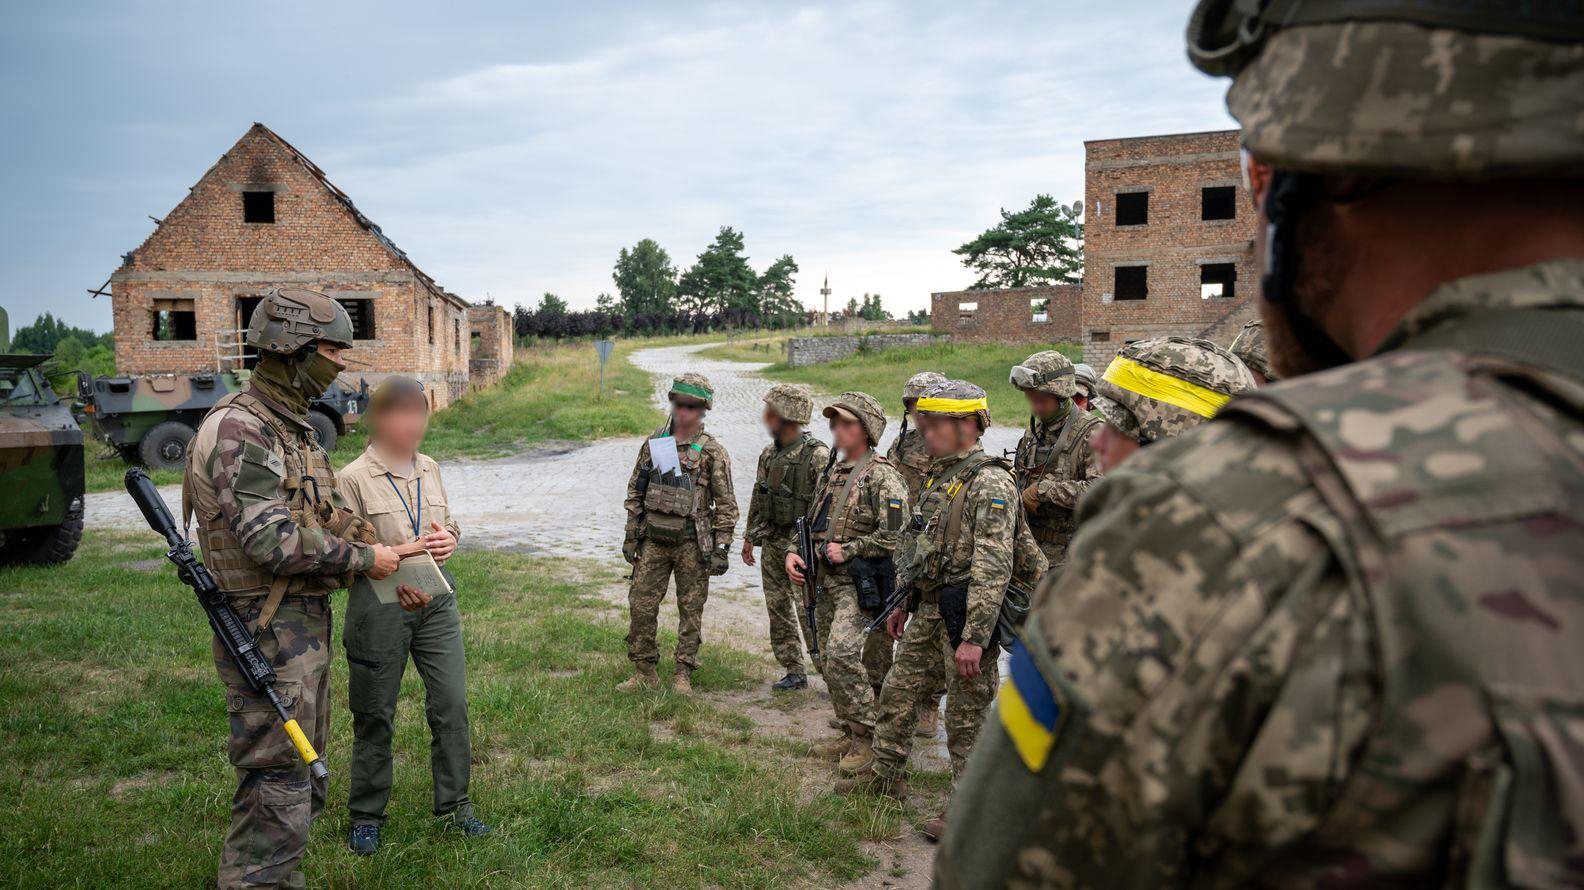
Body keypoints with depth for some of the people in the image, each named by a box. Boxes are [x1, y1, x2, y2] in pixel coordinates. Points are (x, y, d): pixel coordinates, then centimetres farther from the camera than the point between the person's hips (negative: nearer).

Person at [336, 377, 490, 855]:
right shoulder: (353, 478, -8)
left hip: (436, 598, 5)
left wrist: (449, 538, -4)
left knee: (452, 703, 6)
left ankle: (453, 805, 22)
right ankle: (366, 816, 25)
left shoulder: (429, 468, 8)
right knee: (375, 714, 8)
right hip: (380, 602, -4)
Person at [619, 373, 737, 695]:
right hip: (653, 540, 4)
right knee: (641, 605, 4)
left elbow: (726, 504, -4)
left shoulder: (713, 452, -5)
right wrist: (630, 536, 8)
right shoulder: (653, 444, 7)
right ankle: (644, 671, 17)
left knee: (691, 610, 5)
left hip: (692, 544, -3)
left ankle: (683, 674, 16)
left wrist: (721, 548, -9)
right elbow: (635, 493, 12)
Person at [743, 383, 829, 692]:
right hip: (771, 543, 8)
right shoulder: (769, 454, 10)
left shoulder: (817, 455, -14)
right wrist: (749, 536, 19)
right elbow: (757, 499, 19)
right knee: (778, 611, 10)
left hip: (801, 544, -7)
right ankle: (794, 672, 21)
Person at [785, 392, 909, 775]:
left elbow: (894, 535, -18)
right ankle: (851, 732, 24)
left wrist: (848, 550, -15)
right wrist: (793, 552, 6)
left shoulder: (882, 476, -10)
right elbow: (812, 524, 23)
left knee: (841, 653, -20)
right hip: (825, 581, 8)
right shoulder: (832, 475, 15)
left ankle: (866, 736, -7)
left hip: (859, 581, -8)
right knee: (828, 660, 11)